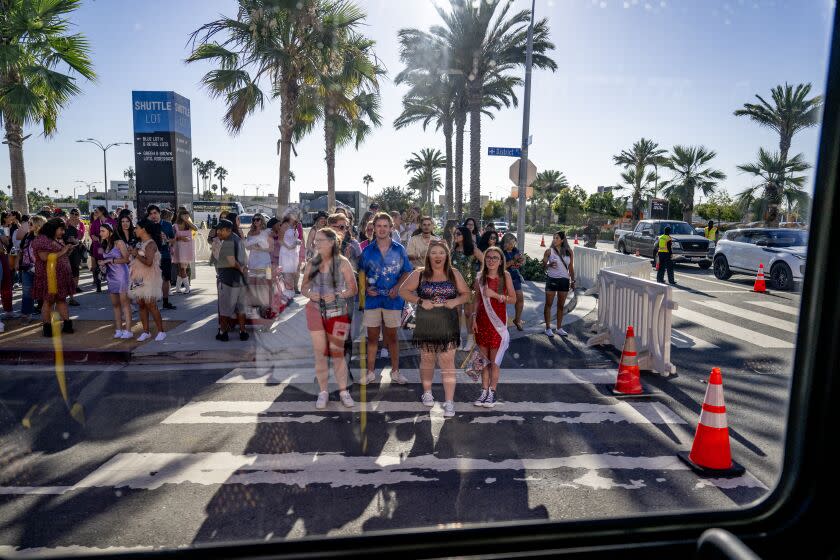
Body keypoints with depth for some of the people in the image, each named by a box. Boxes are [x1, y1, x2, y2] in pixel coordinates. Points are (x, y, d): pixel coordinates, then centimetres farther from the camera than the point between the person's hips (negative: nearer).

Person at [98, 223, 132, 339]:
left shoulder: (119, 242, -7)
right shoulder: (104, 245, 14)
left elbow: (126, 259, -14)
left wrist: (109, 260, -14)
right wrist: (103, 263, 2)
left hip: (121, 275, -7)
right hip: (111, 276, 7)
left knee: (124, 302, -7)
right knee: (115, 304, 6)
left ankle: (128, 330, -7)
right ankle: (118, 329, 10)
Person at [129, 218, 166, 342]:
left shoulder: (150, 244, -14)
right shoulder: (141, 243, 13)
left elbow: (148, 262, -23)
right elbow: (138, 258, 18)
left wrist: (136, 254, -15)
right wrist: (133, 252, 3)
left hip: (149, 279, -8)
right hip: (139, 279, 9)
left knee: (151, 305, -6)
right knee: (141, 305, 8)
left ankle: (161, 331, 3)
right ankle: (145, 332, 15)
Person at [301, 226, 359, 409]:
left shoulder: (342, 263, -7)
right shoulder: (312, 263, 3)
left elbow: (353, 289, -5)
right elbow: (303, 287, 10)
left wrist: (337, 295, -21)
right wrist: (309, 294, -12)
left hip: (337, 311, -2)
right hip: (315, 310, 3)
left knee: (337, 352, 3)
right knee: (320, 352, 5)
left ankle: (343, 391, 18)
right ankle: (323, 392, 17)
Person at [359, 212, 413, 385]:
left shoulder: (399, 250, 0)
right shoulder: (368, 250, 4)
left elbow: (407, 272, 4)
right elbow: (362, 273, 12)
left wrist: (397, 287, -11)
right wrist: (366, 287, -5)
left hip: (393, 298, -1)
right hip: (372, 298, 1)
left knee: (392, 336, 8)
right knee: (372, 336, 7)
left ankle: (395, 372, 20)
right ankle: (370, 372, 18)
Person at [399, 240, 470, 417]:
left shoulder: (454, 274, 4)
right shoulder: (419, 274, 0)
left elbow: (466, 294, 10)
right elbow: (403, 290, 1)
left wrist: (455, 301, -11)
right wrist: (420, 301, -13)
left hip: (448, 324, 0)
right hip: (426, 324, 0)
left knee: (448, 363, -4)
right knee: (427, 359, 15)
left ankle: (449, 402, 1)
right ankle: (427, 392, 35)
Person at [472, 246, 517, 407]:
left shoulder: (506, 276, -5)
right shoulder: (480, 278, 3)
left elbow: (513, 299, -4)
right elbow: (477, 300, 9)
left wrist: (495, 295, -16)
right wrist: (474, 319, 3)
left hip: (498, 322, -3)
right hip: (482, 321, 3)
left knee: (494, 360, 2)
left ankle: (492, 393, 12)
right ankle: (484, 391, 18)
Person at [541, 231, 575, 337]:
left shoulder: (569, 252, 4)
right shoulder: (549, 251, -3)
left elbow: (571, 267, 10)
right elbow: (543, 265, -2)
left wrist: (573, 281, 9)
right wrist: (549, 265, -23)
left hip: (564, 280, 2)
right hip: (552, 279, -2)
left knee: (561, 305, 10)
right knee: (549, 304, 0)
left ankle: (559, 328, 19)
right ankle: (548, 328, 8)